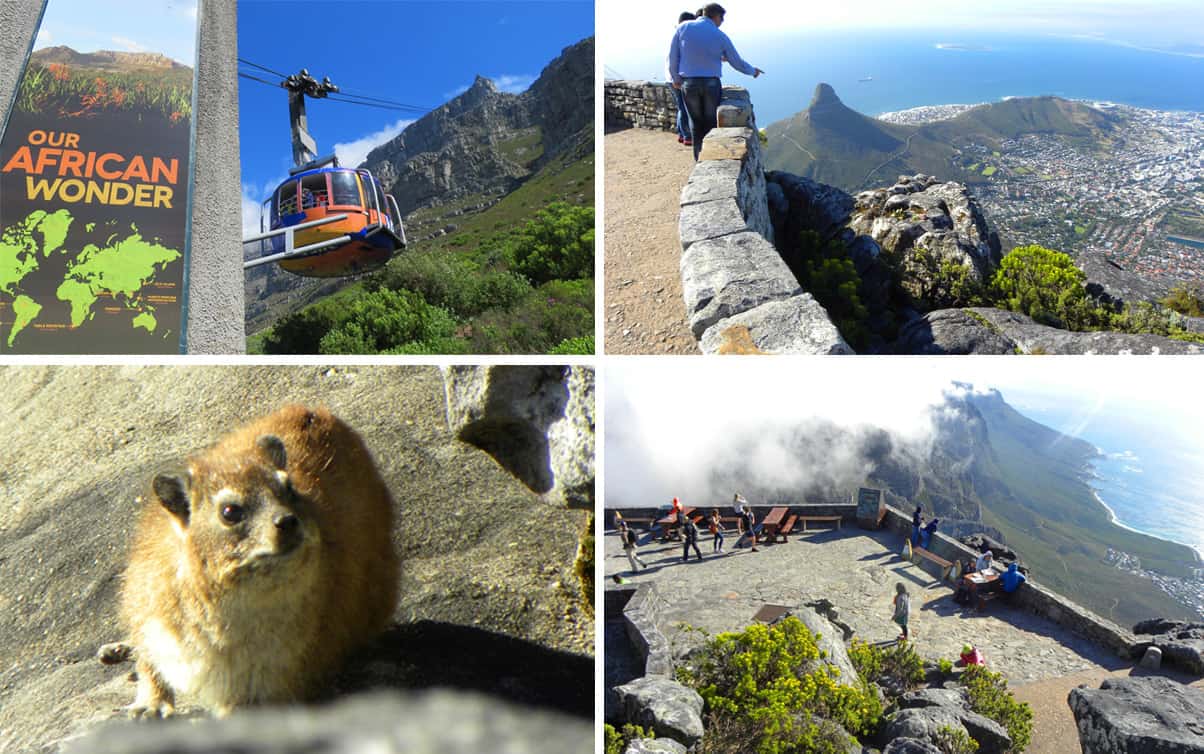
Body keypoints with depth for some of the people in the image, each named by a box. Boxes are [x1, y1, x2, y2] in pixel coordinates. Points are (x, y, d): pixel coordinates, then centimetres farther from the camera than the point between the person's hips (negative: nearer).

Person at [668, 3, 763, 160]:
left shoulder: (684, 27, -1)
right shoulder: (720, 36, -1)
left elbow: (673, 57, -1)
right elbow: (737, 63, 8)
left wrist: (676, 79, 14)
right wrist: (752, 71, 27)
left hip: (689, 84, 1)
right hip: (711, 84, -1)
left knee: (697, 124, 13)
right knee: (712, 124, 11)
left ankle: (700, 160, 13)